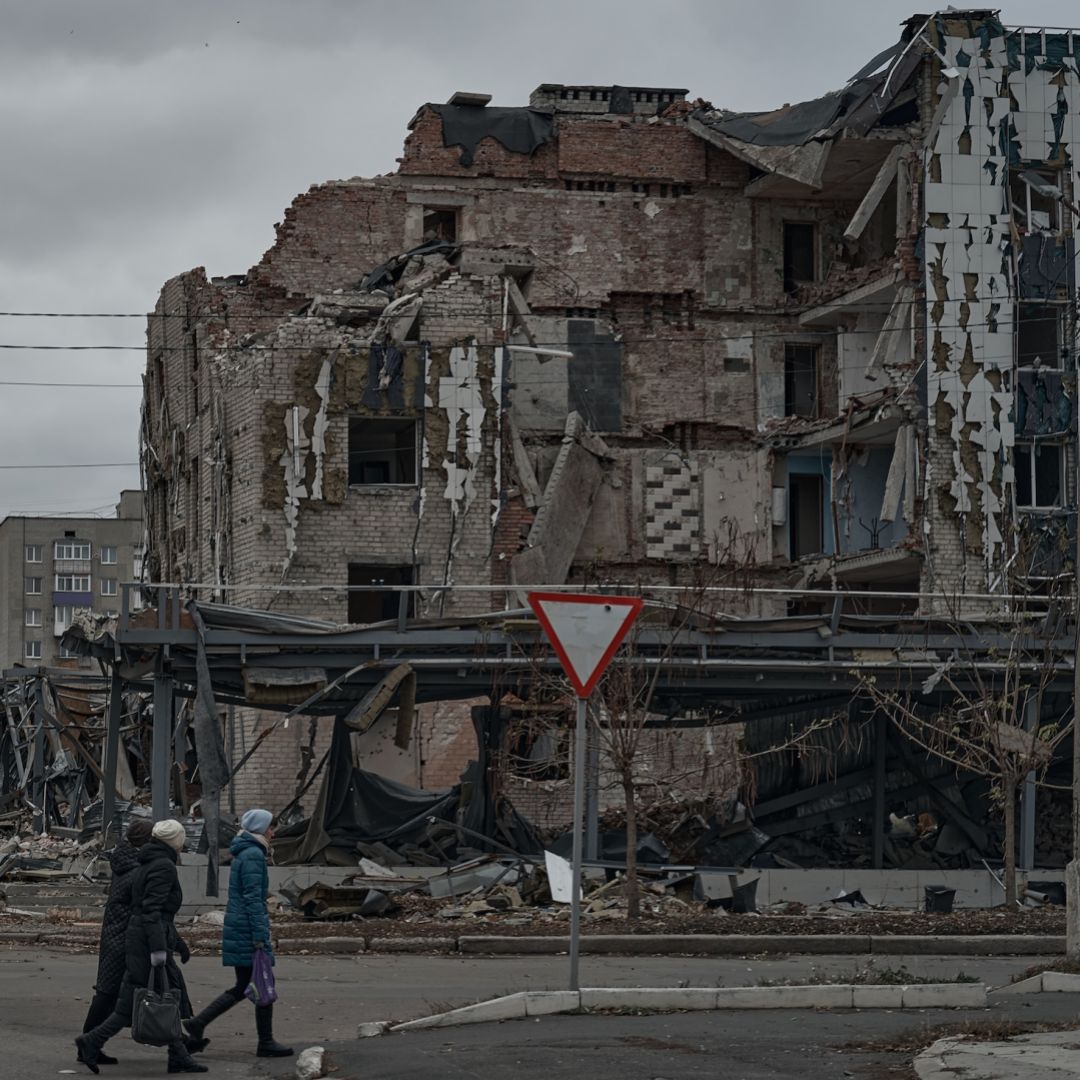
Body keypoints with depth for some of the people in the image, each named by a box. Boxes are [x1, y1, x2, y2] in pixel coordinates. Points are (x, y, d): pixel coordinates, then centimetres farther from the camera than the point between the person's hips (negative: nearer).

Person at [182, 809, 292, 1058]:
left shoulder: (243, 854, 17)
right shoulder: (253, 855, -14)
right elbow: (253, 898, -20)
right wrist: (260, 936, -21)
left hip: (237, 927, 10)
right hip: (248, 928, -10)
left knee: (242, 987, 12)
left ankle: (197, 1024, 7)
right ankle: (266, 1043, 6)